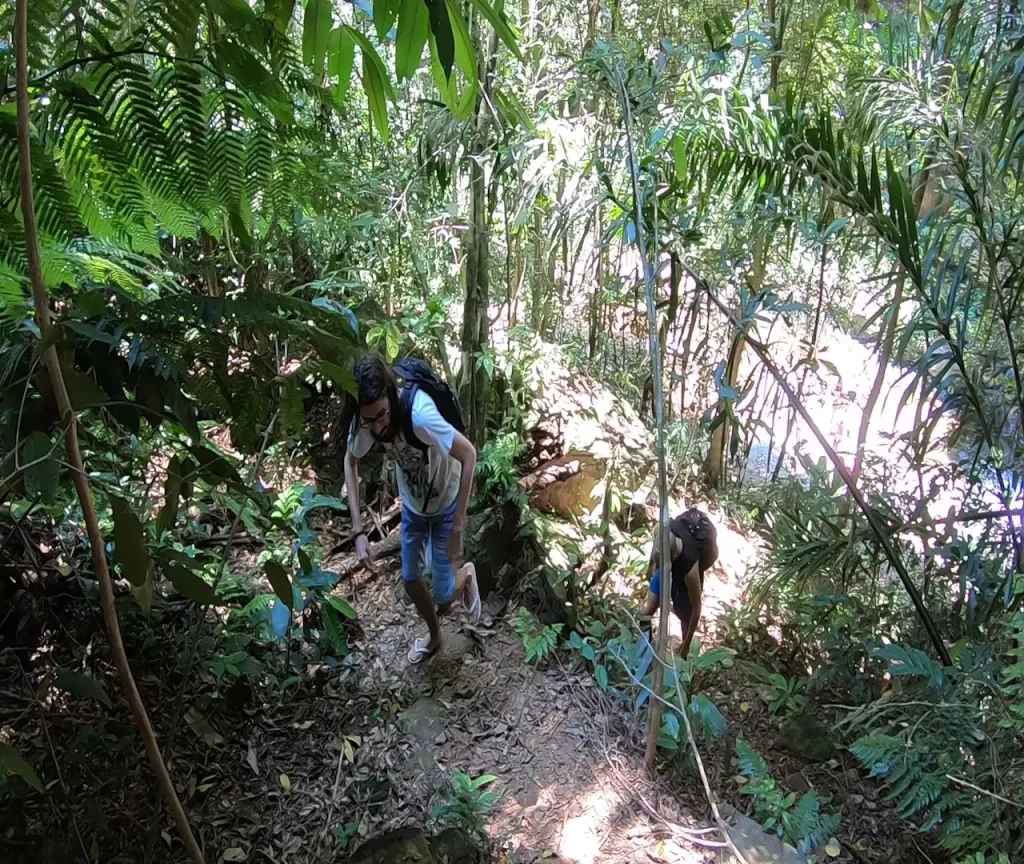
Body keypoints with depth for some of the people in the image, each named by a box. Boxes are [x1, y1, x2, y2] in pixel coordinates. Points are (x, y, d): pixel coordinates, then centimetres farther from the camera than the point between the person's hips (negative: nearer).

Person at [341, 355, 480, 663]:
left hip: (445, 504, -5)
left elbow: (469, 454, -33)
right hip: (412, 505, 5)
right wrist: (358, 530, -12)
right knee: (410, 578, 19)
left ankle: (467, 575, 39)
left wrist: (457, 525, -32)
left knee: (443, 594, 3)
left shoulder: (419, 415, -41)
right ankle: (434, 636, 46)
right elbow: (351, 462, -6)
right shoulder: (363, 420, -24)